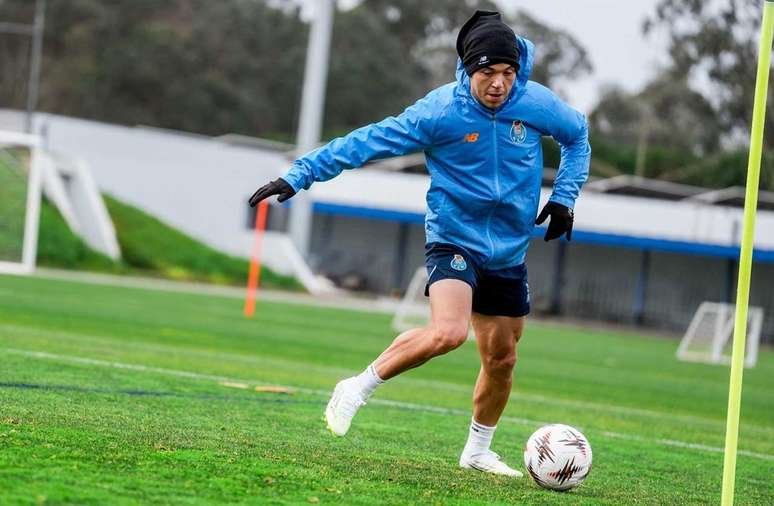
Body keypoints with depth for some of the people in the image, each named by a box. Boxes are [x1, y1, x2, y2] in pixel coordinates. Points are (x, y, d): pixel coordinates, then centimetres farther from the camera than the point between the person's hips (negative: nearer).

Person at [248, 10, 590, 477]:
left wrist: (564, 197, 5)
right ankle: (360, 388, -11)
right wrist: (298, 176, -17)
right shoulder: (440, 110, -18)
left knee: (502, 358, 11)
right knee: (448, 333, -29)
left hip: (508, 253, 5)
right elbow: (366, 143, -15)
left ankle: (478, 451, 32)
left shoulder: (538, 104, -7)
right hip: (455, 240, -5)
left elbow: (578, 136, 15)